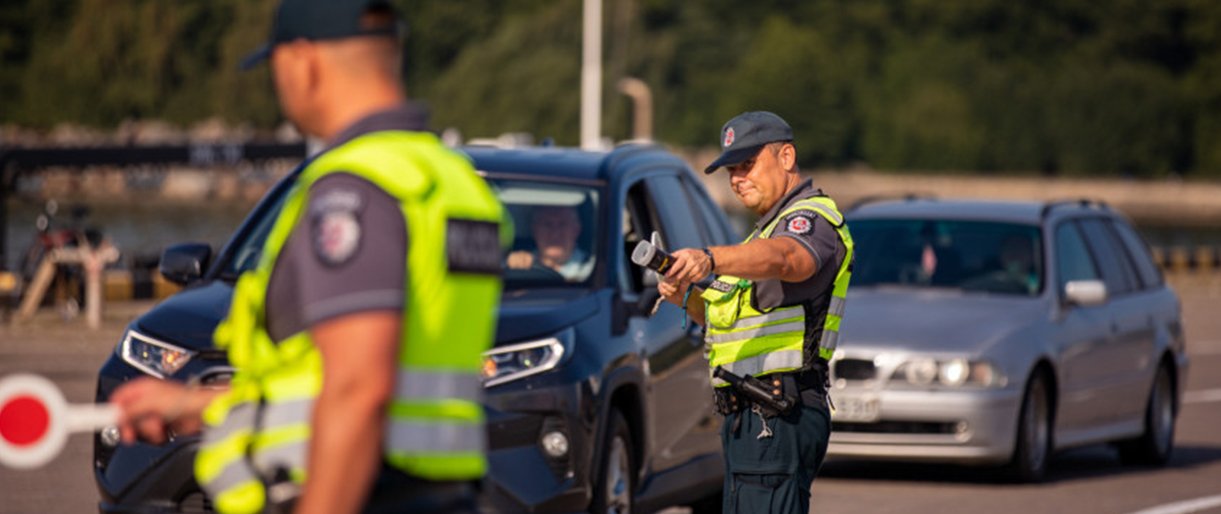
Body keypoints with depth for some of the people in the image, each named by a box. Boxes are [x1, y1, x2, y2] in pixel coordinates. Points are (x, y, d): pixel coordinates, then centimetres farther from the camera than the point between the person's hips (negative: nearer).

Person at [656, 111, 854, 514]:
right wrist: (688, 299, 8)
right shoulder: (768, 227, 26)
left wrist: (709, 259, -53)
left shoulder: (813, 218, -9)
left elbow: (782, 257, -35)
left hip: (776, 420, -11)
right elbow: (733, 321, 29)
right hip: (749, 417, 11)